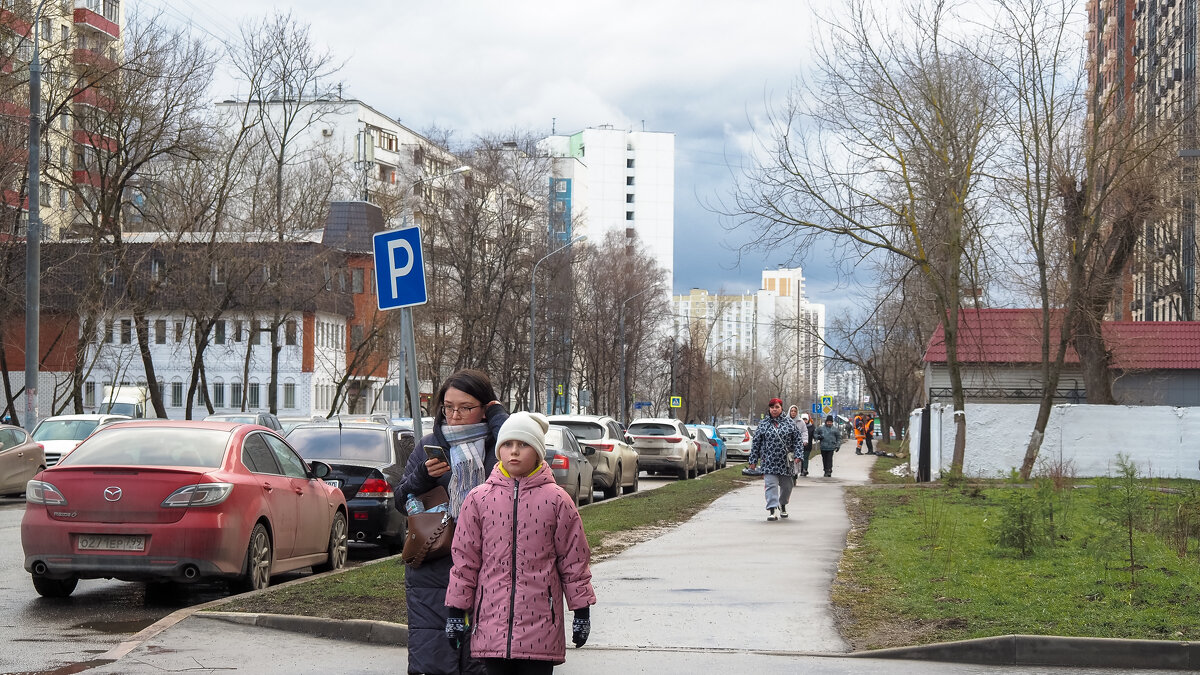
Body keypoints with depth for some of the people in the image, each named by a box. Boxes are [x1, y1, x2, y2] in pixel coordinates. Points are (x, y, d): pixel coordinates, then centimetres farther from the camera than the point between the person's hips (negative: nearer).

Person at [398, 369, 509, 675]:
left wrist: (498, 415, -7)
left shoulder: (496, 444, 4)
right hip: (432, 573, 1)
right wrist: (423, 476, -7)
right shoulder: (429, 446, 11)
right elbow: (401, 503, 13)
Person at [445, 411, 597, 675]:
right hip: (491, 622, 1)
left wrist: (582, 609, 5)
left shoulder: (556, 500, 0)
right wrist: (456, 610, 6)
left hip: (540, 625, -1)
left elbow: (574, 559, 5)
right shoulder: (479, 499, 3)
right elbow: (464, 557, 7)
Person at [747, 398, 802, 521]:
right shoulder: (763, 424, 4)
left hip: (785, 461, 2)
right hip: (769, 462, -2)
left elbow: (797, 439, 7)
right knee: (771, 485, -12)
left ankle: (782, 504, 37)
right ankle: (772, 509, -15)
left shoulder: (789, 423, 6)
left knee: (786, 485, 12)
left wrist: (797, 455, -5)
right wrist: (753, 460, 3)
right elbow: (756, 443, 6)